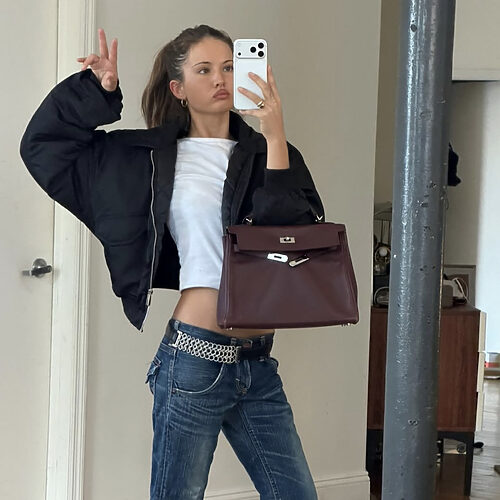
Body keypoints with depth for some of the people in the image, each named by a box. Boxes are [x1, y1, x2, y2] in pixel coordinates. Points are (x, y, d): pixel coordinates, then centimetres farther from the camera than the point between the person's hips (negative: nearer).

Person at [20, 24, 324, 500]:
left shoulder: (264, 153, 9)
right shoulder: (152, 157, 4)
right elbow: (44, 146, 11)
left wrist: (276, 139, -13)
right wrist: (98, 91, 0)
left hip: (258, 365, 4)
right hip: (195, 358, -3)